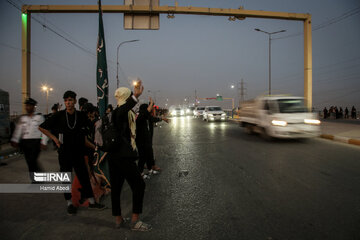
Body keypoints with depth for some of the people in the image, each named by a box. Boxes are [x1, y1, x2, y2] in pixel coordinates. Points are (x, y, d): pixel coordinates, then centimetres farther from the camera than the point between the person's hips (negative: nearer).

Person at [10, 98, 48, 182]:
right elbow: (18, 130, 7)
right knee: (29, 162, 8)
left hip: (36, 142, -5)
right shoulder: (22, 118, 12)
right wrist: (15, 140, -5)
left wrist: (43, 142, -9)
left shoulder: (39, 117, 0)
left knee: (32, 161, -12)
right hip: (25, 142, 5)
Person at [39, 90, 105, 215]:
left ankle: (92, 202, 15)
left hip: (78, 152, 0)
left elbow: (83, 138, 5)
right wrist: (54, 138, -3)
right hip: (64, 153, 0)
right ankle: (70, 204, 24)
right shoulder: (59, 115, -4)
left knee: (84, 177, 4)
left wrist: (95, 147, -3)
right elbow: (42, 127, 6)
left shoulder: (81, 116, -1)